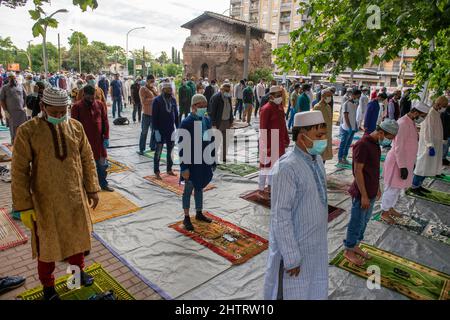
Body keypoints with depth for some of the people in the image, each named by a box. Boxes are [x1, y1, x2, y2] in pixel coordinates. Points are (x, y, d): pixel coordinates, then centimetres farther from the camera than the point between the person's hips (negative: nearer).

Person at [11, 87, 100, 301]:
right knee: (47, 244, 14)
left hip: (76, 197, 3)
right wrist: (24, 206, -10)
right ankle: (48, 286, 37)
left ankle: (78, 271, 46)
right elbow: (19, 171, -10)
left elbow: (87, 160, 4)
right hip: (46, 201, -3)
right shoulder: (27, 131, -13)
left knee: (77, 236, 20)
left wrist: (92, 189, 6)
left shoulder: (76, 127, -3)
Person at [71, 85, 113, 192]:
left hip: (99, 140, 3)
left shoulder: (100, 104, 2)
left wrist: (106, 137, 0)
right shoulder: (77, 107, -7)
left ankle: (103, 184, 28)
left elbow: (105, 121, 5)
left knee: (102, 164, 11)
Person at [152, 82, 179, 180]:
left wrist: (178, 127, 7)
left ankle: (169, 169, 25)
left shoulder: (173, 100, 6)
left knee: (170, 151, 12)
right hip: (160, 130, -5)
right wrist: (156, 130, -16)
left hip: (171, 130, 5)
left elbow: (176, 114, 11)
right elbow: (154, 116, -11)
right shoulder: (157, 100, -9)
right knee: (158, 151, 2)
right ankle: (157, 172, 9)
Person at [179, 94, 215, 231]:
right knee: (188, 190, 8)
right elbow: (182, 147, -16)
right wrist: (184, 168, -16)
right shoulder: (186, 123, -16)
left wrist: (212, 161, 9)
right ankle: (186, 218, 23)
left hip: (204, 162, 6)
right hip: (191, 163, -6)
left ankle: (199, 213, 36)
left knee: (199, 188, 20)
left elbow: (210, 141, 8)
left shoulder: (207, 120, 2)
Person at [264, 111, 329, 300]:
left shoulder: (317, 160, 1)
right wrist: (291, 257, -20)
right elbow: (280, 216, -25)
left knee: (314, 292, 25)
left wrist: (320, 238, 17)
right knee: (291, 294, 14)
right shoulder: (287, 167, -26)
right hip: (293, 247, -7)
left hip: (317, 245, 8)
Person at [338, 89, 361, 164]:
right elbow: (346, 117, -17)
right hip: (346, 128, -8)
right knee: (343, 144, 0)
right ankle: (340, 159, 8)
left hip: (353, 128, 8)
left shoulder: (355, 104, 12)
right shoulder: (346, 104, -13)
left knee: (348, 144, 13)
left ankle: (344, 158, 21)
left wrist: (356, 126, 13)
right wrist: (349, 127, -21)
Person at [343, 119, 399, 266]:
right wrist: (364, 195, -20)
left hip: (371, 192, 9)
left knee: (364, 221, 20)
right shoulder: (362, 145, -22)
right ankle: (348, 250, 22)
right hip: (362, 193, -9)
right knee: (357, 223, 5)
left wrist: (377, 187, 20)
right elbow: (358, 171, -22)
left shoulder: (375, 144, 7)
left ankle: (355, 246, 36)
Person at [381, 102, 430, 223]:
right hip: (397, 162, -9)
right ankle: (384, 212, 17)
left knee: (398, 188, 19)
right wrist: (402, 167, -22)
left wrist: (412, 162, 20)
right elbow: (398, 148, -23)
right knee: (392, 188, 2)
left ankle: (390, 208, 34)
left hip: (406, 162, 9)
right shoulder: (403, 123, -22)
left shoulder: (412, 123, 9)